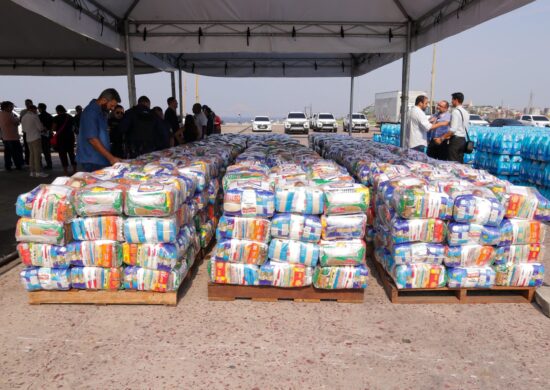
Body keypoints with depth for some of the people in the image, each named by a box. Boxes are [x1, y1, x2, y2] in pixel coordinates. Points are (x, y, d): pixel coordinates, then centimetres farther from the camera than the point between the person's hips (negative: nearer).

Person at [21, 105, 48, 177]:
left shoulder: (23, 117, 13)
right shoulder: (34, 116, -10)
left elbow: (24, 129, 18)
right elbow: (40, 127, -9)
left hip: (28, 138, 8)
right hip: (36, 138, -7)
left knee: (31, 154, 10)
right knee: (37, 155, -6)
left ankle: (32, 171, 11)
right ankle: (38, 172, -7)